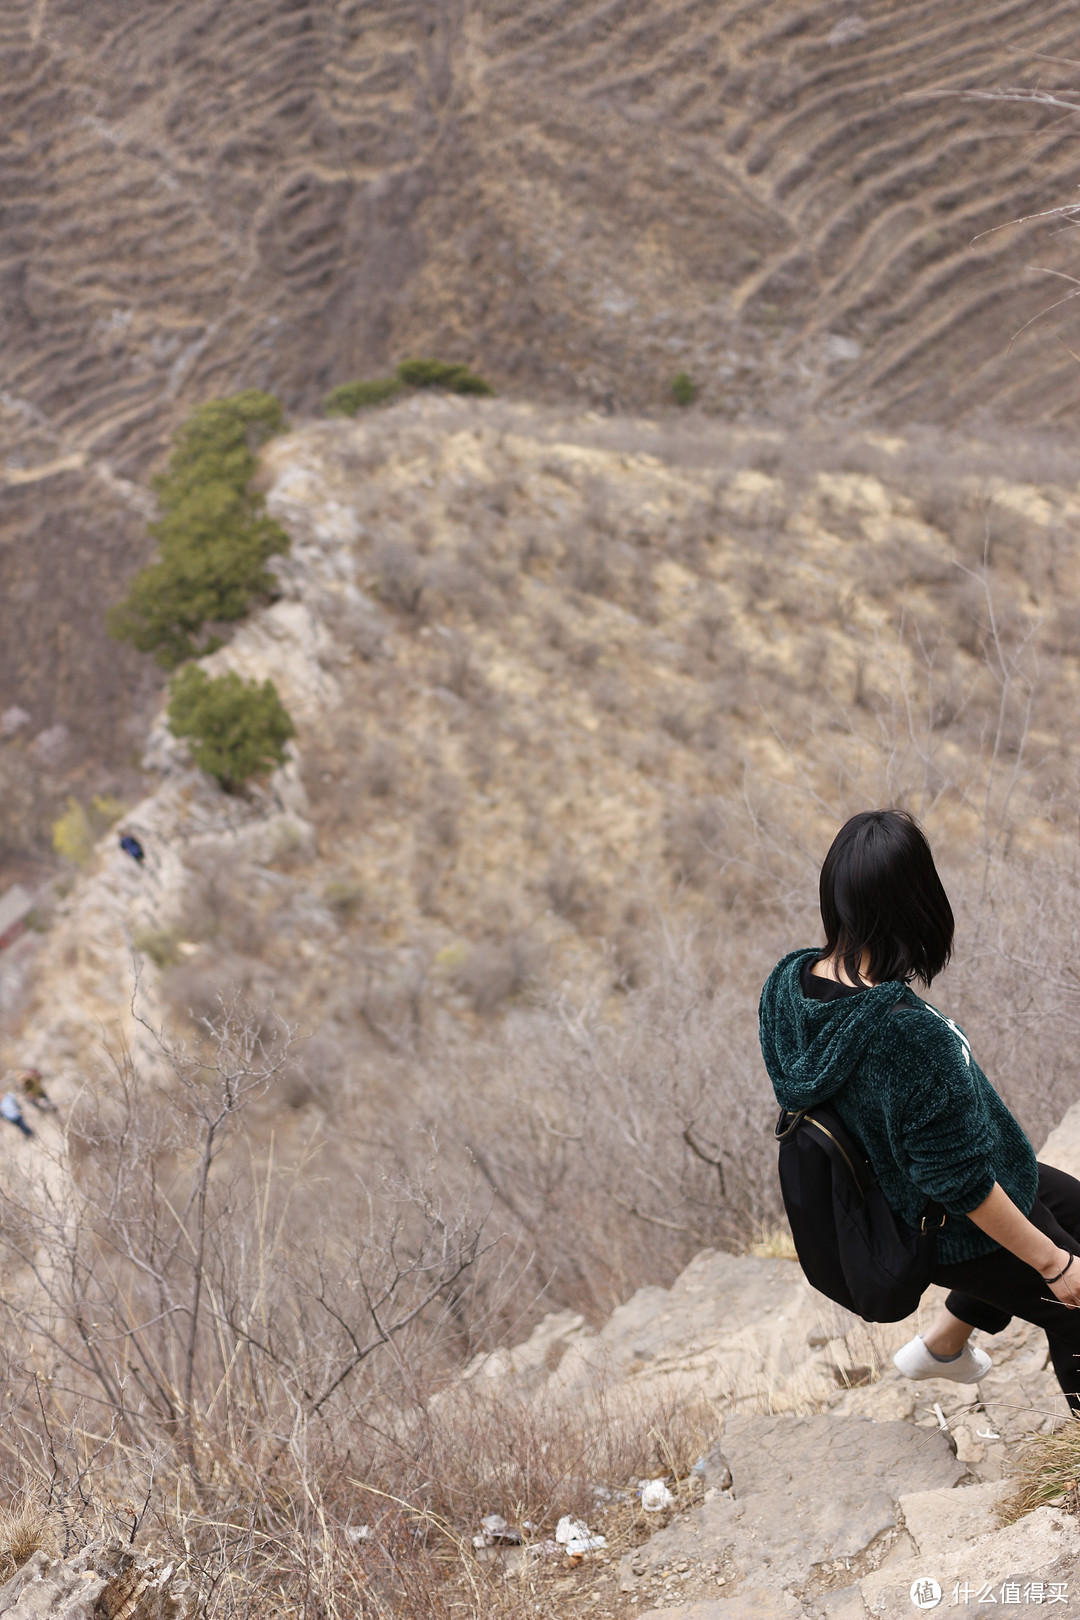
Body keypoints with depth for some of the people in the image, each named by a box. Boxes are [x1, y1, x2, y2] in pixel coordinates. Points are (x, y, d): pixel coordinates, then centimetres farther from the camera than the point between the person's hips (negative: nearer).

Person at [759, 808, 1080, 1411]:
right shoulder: (911, 1034, -40)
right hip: (960, 1237, -8)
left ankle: (942, 1342, 42)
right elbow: (960, 1180, -29)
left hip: (884, 1196, 8)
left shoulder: (790, 982, -16)